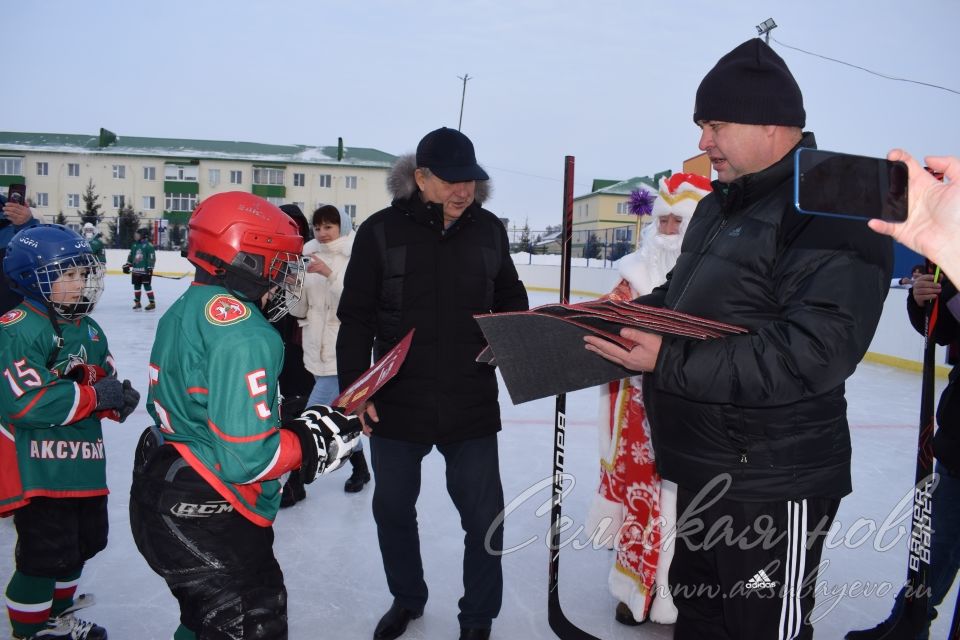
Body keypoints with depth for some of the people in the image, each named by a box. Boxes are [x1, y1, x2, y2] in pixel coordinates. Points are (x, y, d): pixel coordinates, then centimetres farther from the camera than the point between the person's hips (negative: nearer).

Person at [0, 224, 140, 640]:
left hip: (84, 462, 9)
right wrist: (93, 395, -23)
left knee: (84, 542, 21)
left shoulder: (89, 330, 11)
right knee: (45, 554, 0)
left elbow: (104, 383, 16)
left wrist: (118, 398, -7)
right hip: (36, 468, -9)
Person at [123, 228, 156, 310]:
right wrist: (127, 265, 15)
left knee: (147, 286, -6)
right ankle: (137, 303, 20)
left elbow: (152, 258, -14)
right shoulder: (134, 245, 12)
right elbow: (130, 256, 19)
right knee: (136, 286, 11)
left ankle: (152, 303, -1)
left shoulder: (149, 246, -10)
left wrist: (150, 268, -18)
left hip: (145, 270, -7)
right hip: (135, 270, 7)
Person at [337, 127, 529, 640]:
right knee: (393, 508, 18)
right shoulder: (381, 232, -7)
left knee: (484, 516, 7)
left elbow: (510, 301, 11)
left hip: (472, 406, 1)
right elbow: (356, 319, -4)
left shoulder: (489, 231, 0)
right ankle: (407, 599, 44)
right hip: (396, 404, 0)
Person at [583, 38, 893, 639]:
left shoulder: (836, 209, -18)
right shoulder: (718, 206, 13)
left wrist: (670, 362, -31)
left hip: (773, 485, -9)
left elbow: (810, 353, -28)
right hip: (704, 469, 9)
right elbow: (678, 299, 20)